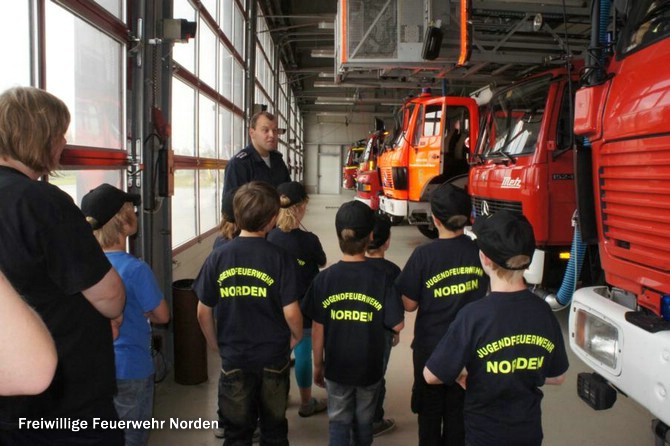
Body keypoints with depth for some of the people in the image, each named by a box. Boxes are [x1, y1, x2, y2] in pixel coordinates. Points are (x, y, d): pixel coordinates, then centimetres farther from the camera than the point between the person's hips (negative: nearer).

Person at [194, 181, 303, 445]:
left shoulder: (218, 257, -10)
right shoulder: (281, 258, -16)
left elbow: (203, 312, -4)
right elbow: (291, 313, -16)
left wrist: (215, 344, 12)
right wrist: (296, 336, 5)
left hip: (233, 358, 1)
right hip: (273, 358, -1)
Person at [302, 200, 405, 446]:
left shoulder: (324, 279, -13)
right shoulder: (381, 278, -16)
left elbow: (317, 329, -8)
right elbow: (397, 325, -12)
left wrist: (318, 364, 5)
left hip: (336, 367, 0)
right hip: (370, 366, 0)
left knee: (338, 422, 16)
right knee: (364, 421, 22)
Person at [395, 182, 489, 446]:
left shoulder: (424, 255, -22)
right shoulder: (480, 252, -13)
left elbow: (409, 304, -14)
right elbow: (483, 293, 4)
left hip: (430, 347, -2)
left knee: (430, 409, 18)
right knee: (458, 410, 21)